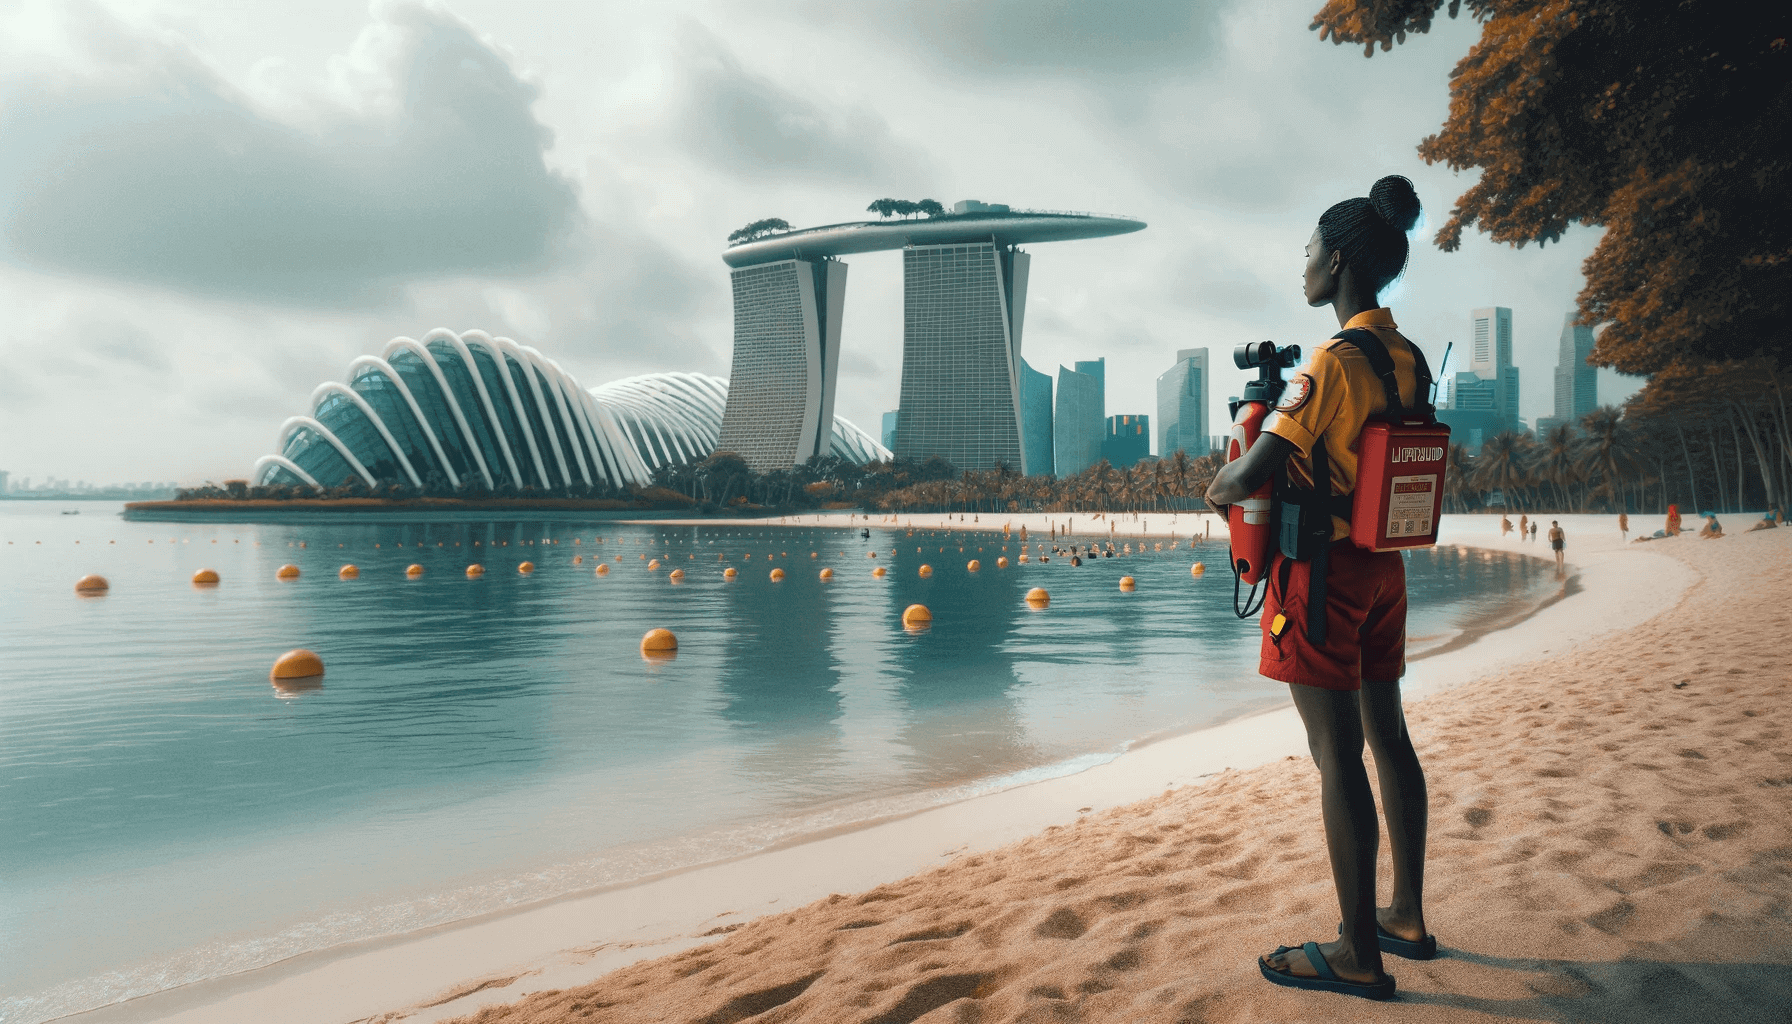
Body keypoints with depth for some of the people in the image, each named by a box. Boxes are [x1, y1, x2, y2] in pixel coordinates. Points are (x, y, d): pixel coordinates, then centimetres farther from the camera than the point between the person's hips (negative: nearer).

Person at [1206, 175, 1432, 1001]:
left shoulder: (1333, 360, -18)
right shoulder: (1408, 359, 9)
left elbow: (1250, 476, -23)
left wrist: (1215, 491, -1)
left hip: (1322, 568, -9)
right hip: (1383, 565, 9)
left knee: (1337, 757, -3)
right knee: (1386, 734, 16)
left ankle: (1360, 957, 5)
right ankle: (1407, 916, 28)